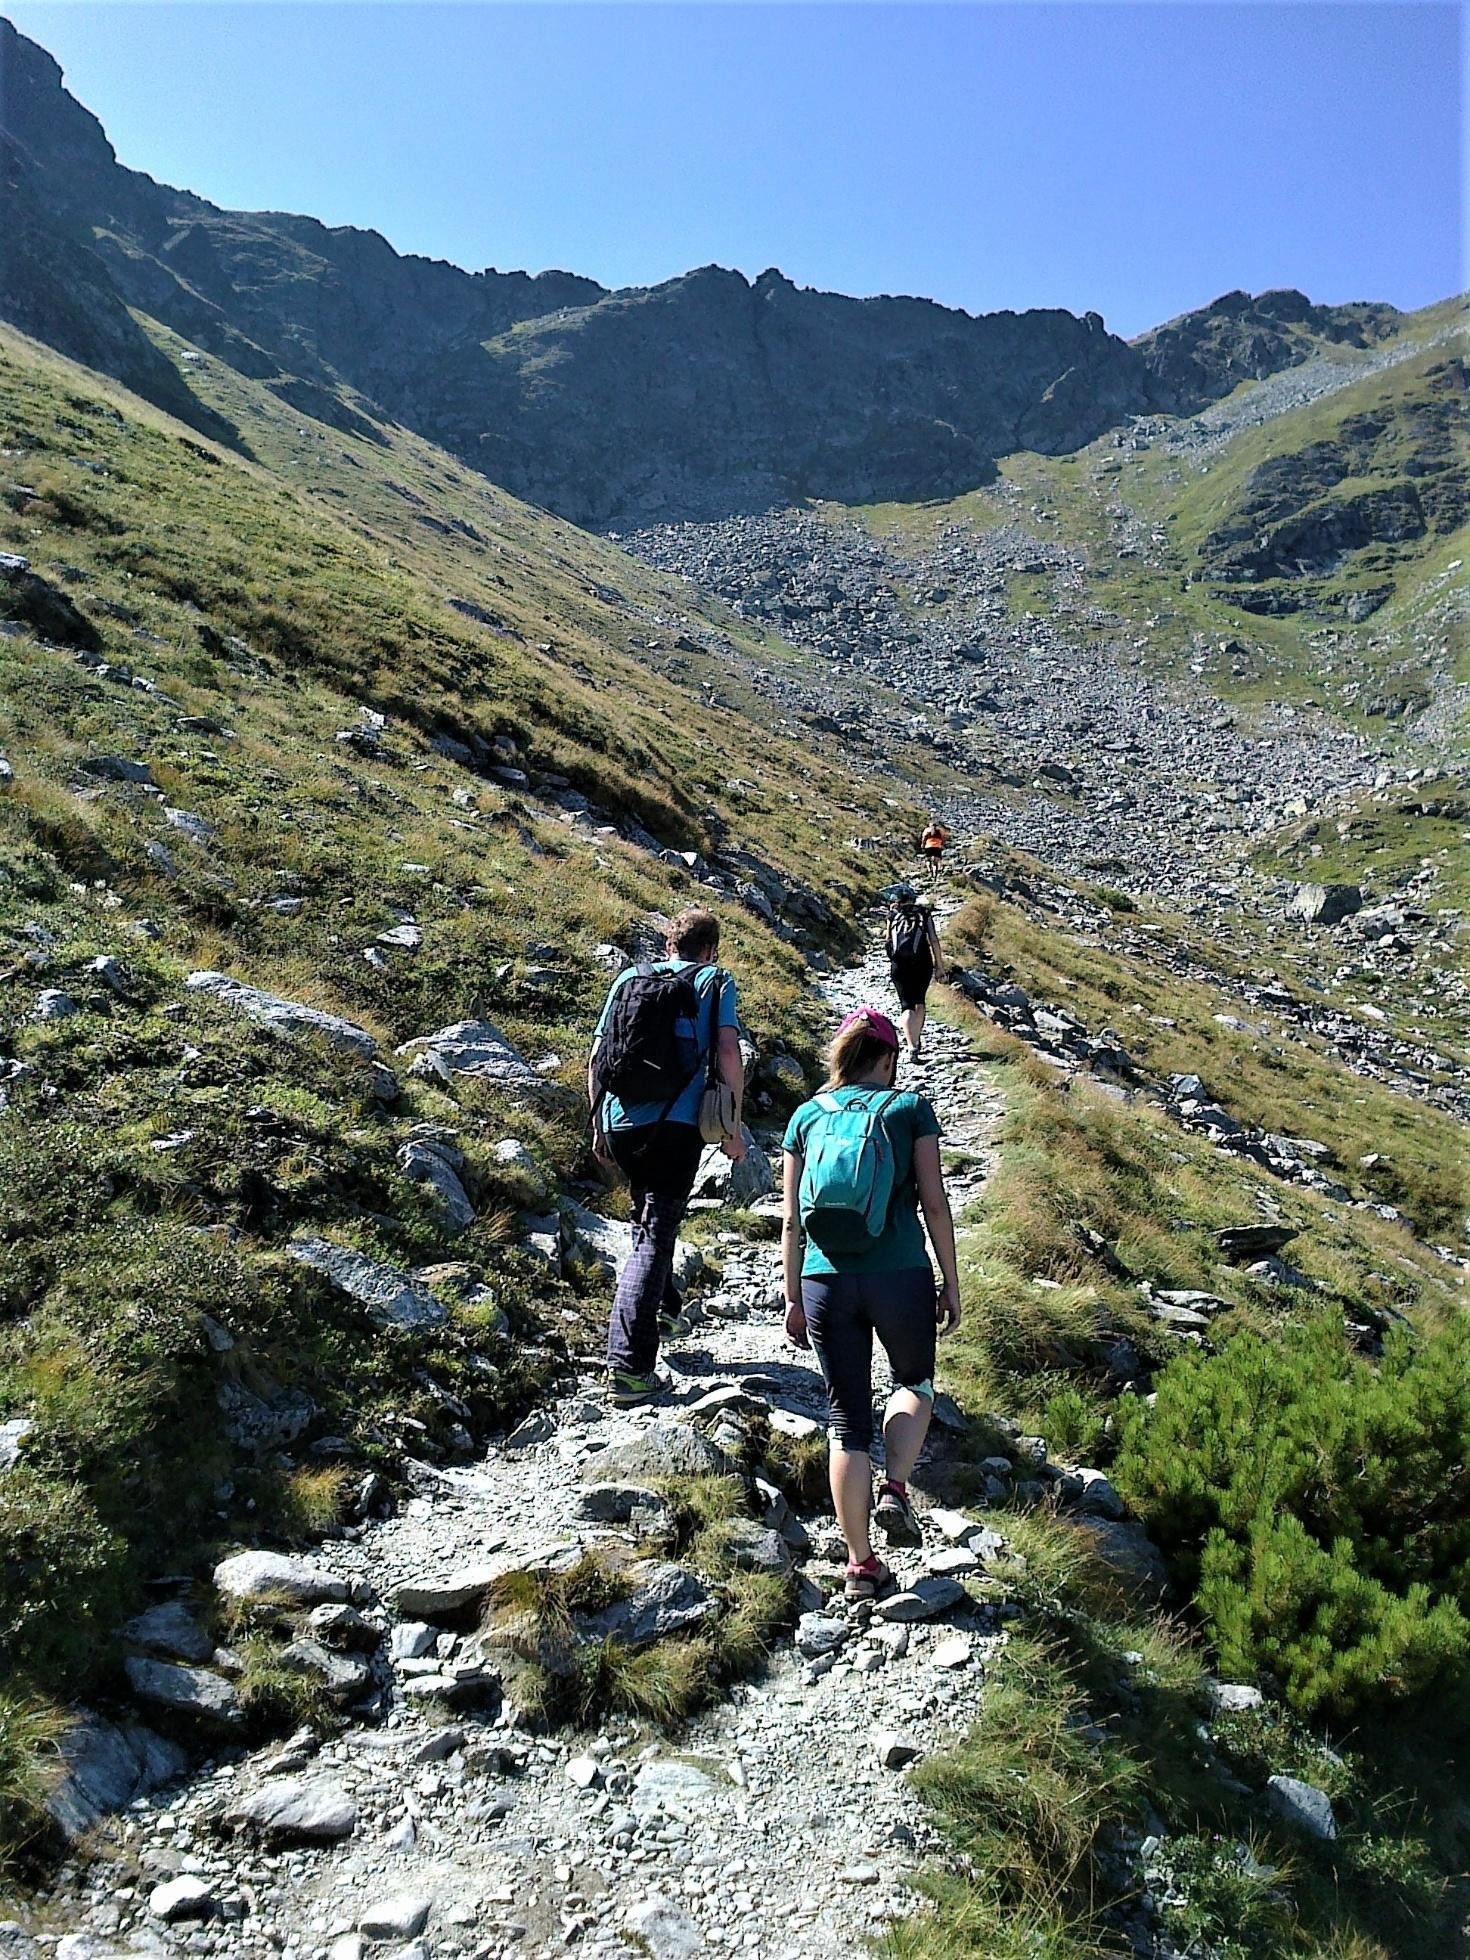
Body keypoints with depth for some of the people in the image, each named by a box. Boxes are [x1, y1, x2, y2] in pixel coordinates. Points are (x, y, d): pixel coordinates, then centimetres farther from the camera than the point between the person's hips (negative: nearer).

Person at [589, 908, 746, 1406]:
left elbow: (596, 1059, 13)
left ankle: (664, 1309, 43)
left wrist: (599, 1126, 20)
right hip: (677, 1124, -4)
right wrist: (733, 1127, -2)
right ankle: (628, 1366, -11)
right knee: (656, 1234, -4)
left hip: (620, 1123, 4)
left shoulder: (628, 978, 17)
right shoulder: (715, 981, 7)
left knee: (647, 1217, 28)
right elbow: (727, 1052, -8)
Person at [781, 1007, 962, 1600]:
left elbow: (792, 1221, 9)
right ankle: (895, 1490, 7)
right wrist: (951, 1282, 9)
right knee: (915, 1381, 27)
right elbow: (935, 1203, 0)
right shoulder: (909, 1108, 3)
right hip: (900, 1277, -2)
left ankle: (861, 1564, 18)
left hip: (826, 1283, 2)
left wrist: (792, 1297, 17)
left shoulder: (807, 1115, 9)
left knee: (847, 1418, 12)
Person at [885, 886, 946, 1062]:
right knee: (919, 1001, 22)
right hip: (922, 964, 1)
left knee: (907, 1005, -2)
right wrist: (940, 966, 2)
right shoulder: (924, 914, 8)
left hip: (899, 966, -1)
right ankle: (916, 1039, 35)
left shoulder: (893, 915, 10)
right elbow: (934, 941, 0)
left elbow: (889, 940, 24)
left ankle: (912, 1047, -18)